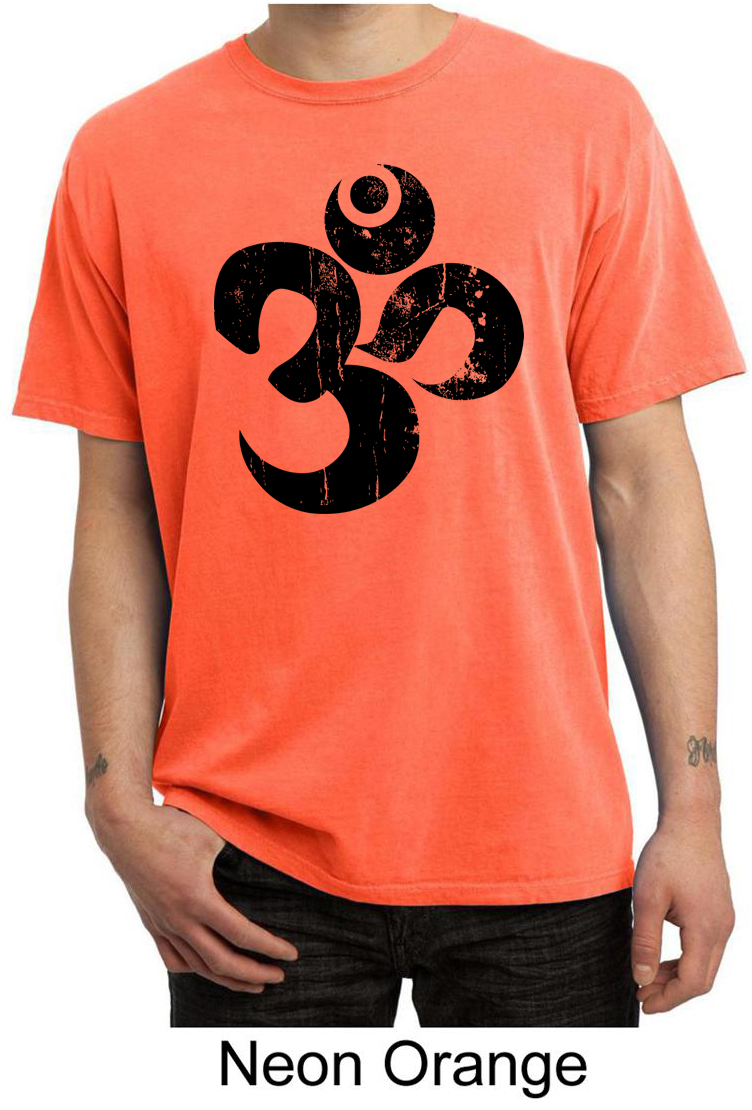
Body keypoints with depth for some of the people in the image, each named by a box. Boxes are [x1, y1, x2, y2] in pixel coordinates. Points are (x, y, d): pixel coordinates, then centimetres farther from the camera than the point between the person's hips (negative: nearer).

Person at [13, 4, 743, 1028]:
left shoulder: (591, 120, 1)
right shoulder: (121, 157, 2)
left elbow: (641, 482, 0)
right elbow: (117, 510, 4)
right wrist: (121, 801, -3)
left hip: (539, 833, 0)